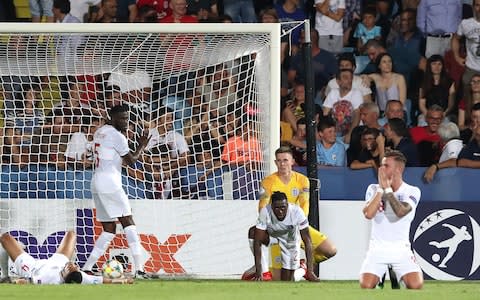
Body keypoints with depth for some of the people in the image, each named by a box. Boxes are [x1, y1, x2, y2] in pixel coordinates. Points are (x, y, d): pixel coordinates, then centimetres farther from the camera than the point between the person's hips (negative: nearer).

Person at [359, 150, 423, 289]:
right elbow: (368, 214, -15)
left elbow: (401, 212, -23)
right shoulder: (373, 189, 3)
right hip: (377, 248, 1)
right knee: (366, 286, -21)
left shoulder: (412, 191, -3)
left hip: (401, 249, -1)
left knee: (416, 285, -21)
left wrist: (387, 188, -17)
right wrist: (381, 188, -14)